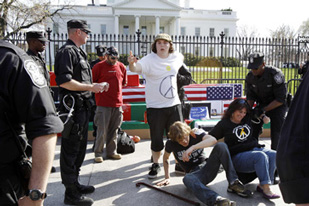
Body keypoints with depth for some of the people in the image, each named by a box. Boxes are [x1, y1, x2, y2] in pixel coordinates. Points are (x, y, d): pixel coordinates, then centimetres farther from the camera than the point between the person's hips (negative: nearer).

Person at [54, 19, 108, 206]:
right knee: (70, 150, -2)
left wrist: (97, 86, 12)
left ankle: (75, 183, 32)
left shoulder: (79, 52, 20)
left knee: (80, 148, 18)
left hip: (82, 107, 10)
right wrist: (91, 87, -19)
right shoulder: (67, 51, -12)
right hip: (73, 106, -10)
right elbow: (64, 81, -23)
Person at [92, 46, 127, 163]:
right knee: (102, 130, -2)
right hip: (103, 104, -4)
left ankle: (111, 152, 22)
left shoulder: (121, 67, 11)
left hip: (118, 103, 5)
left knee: (114, 130, 11)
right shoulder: (99, 66, -2)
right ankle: (98, 153, 11)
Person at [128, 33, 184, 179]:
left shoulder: (176, 57, 4)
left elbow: (181, 58, 30)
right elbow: (136, 68, -32)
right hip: (155, 107, -4)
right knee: (156, 139, 6)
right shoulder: (149, 60, -11)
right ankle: (155, 165, 27)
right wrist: (132, 63, -51)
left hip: (174, 104, 4)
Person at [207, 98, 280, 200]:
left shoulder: (248, 119, 14)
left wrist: (263, 117, 16)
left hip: (255, 148, 7)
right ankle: (266, 190, -33)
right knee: (261, 156, -33)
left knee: (274, 155, -21)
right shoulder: (224, 124, -1)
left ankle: (262, 186, -18)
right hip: (238, 156, -6)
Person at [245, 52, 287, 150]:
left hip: (277, 105, -4)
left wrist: (264, 110, -31)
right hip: (262, 104, 5)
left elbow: (280, 99, -24)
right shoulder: (250, 77, -11)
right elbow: (250, 97, -1)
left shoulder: (275, 74, -26)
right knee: (252, 128, -2)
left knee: (276, 135, -12)